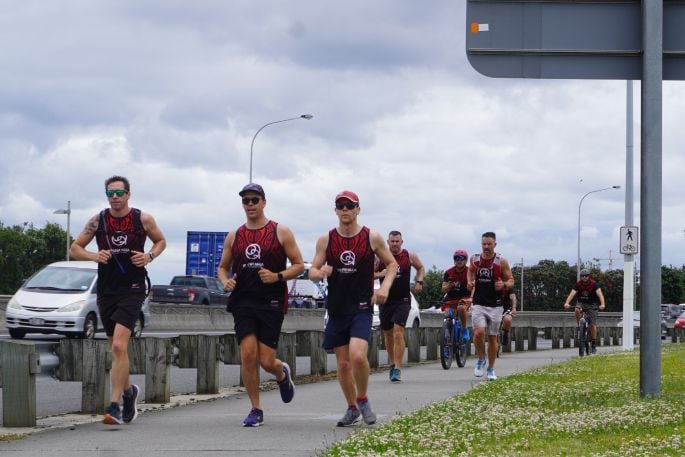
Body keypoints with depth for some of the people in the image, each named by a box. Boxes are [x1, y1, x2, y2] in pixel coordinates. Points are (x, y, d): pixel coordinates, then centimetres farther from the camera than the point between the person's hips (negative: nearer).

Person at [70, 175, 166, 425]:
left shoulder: (143, 219, -1)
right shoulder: (98, 220, 4)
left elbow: (161, 241, 16)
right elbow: (74, 249, 9)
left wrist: (149, 256, -4)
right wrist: (93, 255, -11)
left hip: (133, 289, -4)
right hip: (106, 290, 4)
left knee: (119, 346, -18)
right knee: (116, 349, 13)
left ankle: (115, 406, -19)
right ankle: (129, 391, 39)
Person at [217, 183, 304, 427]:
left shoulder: (280, 232, 2)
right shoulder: (234, 237, 11)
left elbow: (299, 265, 3)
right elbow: (222, 267, 21)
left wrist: (278, 276, -14)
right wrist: (226, 281, -2)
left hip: (271, 303, -2)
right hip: (243, 303, 2)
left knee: (267, 361, -4)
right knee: (248, 354, -10)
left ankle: (282, 374, 34)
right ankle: (255, 410, 3)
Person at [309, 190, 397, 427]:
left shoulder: (372, 238, -1)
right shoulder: (326, 240, 2)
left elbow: (392, 263, 10)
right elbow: (312, 271, 6)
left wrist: (385, 286, -7)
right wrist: (320, 273, -18)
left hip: (362, 308, -3)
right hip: (336, 308, 3)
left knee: (358, 355, -21)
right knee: (343, 363, 5)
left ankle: (363, 400, 2)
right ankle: (352, 408, 22)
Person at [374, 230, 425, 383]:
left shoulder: (410, 256, 2)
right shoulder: (380, 257, 0)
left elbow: (421, 268, 20)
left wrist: (419, 281, 4)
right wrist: (380, 274, -13)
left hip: (403, 300, -2)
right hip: (385, 300, 2)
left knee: (398, 333, -15)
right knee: (388, 334, 12)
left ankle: (398, 369, -17)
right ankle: (392, 363, 32)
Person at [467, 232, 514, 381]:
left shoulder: (501, 261, -5)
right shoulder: (474, 259, 2)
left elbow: (511, 280, 2)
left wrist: (504, 284, -20)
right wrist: (470, 282, 4)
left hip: (495, 305, -1)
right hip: (479, 303, 1)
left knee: (492, 337, 6)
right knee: (479, 332, -18)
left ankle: (491, 369, 20)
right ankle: (480, 359, 7)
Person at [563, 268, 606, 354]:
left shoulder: (594, 284, -18)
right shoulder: (578, 284, -13)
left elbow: (599, 294, -31)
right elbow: (572, 293, -26)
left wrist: (602, 304, -49)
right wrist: (567, 303, -44)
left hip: (591, 304, -1)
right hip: (581, 303, 1)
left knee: (593, 325, -7)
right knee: (577, 310, -35)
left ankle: (593, 344, 3)